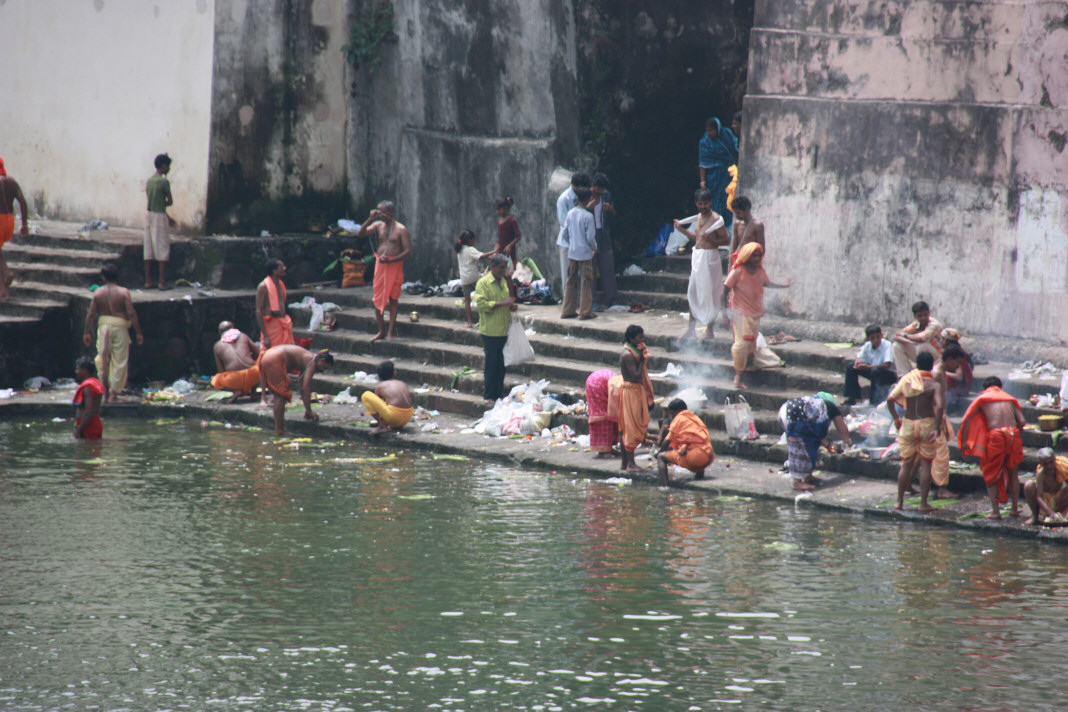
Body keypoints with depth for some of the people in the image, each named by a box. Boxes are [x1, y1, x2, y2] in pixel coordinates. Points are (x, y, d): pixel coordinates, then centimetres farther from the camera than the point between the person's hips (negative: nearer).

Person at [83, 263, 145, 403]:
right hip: (120, 327, -3)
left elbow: (91, 314, 1)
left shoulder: (98, 293, -1)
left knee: (103, 360, 14)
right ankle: (113, 394, 2)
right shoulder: (123, 292, -10)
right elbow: (131, 313, -12)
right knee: (119, 361, 4)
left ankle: (106, 393, 17)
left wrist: (87, 332, 11)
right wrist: (138, 333, -7)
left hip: (103, 326, 3)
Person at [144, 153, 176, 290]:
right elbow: (170, 202, -10)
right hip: (160, 217, -7)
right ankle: (162, 282, -3)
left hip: (149, 216, 7)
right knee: (162, 250, -2)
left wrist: (167, 217, 19)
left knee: (149, 250, 9)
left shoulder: (149, 181, 10)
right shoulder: (164, 182, -13)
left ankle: (148, 281, 11)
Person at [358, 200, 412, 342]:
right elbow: (360, 234, -2)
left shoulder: (400, 229, -6)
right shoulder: (378, 225, 7)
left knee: (393, 299, -1)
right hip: (380, 263, 4)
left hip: (394, 265, -4)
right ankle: (381, 331, 13)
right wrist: (370, 219, -13)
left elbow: (408, 250, -9)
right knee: (377, 299, 3)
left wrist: (390, 260, -19)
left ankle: (390, 333, 2)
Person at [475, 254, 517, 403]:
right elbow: (482, 304, -20)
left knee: (501, 365, 10)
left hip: (503, 330, 7)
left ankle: (499, 395, 16)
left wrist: (511, 306, 8)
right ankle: (489, 396, 3)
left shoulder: (503, 282, 15)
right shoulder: (483, 283, -10)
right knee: (492, 364, -4)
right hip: (490, 331, -7)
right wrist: (503, 303, -23)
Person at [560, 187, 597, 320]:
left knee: (571, 281, 12)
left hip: (572, 252, 6)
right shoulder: (588, 216, -15)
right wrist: (594, 248, 3)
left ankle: (567, 310, 15)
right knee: (586, 282, 1)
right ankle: (585, 311, 2)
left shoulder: (571, 213, 2)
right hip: (585, 253, -6)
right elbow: (590, 237, -15)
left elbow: (565, 229, 9)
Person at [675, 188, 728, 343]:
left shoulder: (716, 219, -11)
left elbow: (725, 240, -12)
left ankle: (709, 330, 4)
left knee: (710, 294, -3)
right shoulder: (698, 217, 12)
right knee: (692, 292, 10)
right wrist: (682, 230, 16)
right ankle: (691, 328, 18)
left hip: (710, 256, -8)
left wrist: (711, 240, -26)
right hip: (697, 256, 8)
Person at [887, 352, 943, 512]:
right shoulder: (934, 385, -8)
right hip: (927, 424, -3)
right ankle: (923, 503, 2)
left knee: (906, 464, 14)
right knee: (926, 465, 4)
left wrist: (896, 418, 15)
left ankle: (900, 501, 17)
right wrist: (936, 429, -18)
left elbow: (890, 399, 2)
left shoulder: (906, 380, 3)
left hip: (908, 424, 3)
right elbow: (940, 407, -22)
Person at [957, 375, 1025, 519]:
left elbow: (965, 420, 4)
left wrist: (964, 441, 9)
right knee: (1012, 472, 21)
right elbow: (1021, 421, 8)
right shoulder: (1010, 399, 21)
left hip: (995, 435, -3)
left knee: (991, 475, 10)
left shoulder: (982, 398, 13)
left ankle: (995, 511, 5)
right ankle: (1015, 509, 23)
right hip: (1013, 434, 3)